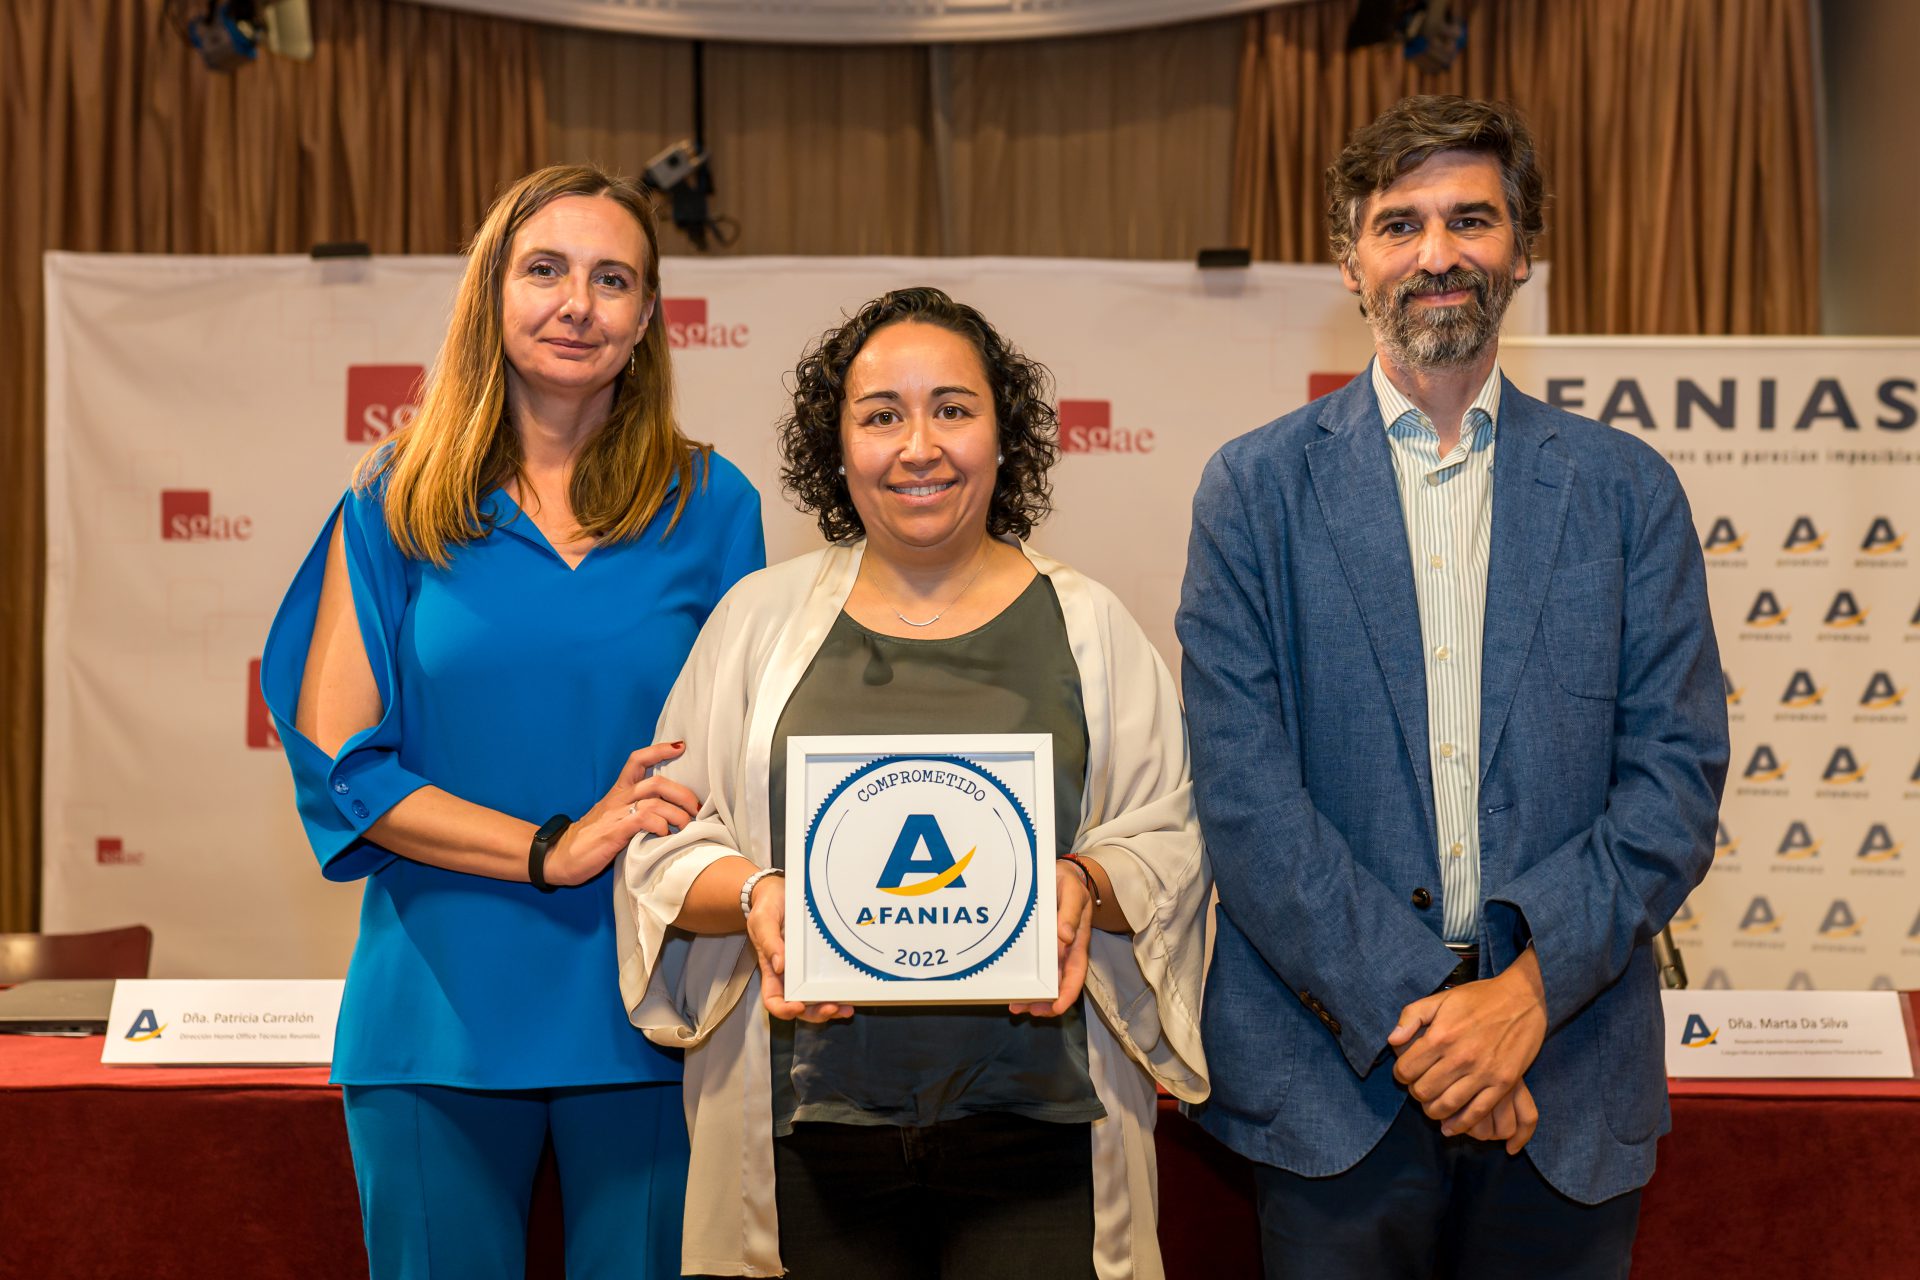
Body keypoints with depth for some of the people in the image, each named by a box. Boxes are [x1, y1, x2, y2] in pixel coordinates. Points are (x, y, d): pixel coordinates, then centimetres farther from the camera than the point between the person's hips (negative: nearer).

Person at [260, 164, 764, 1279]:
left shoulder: (711, 505, 4)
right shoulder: (396, 506, 2)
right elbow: (335, 759, -4)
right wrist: (554, 850, -15)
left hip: (642, 1014, 0)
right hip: (438, 1012, 0)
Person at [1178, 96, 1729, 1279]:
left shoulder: (1628, 492, 5)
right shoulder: (1257, 489, 1)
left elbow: (1678, 776, -1)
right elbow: (1242, 789, -6)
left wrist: (1531, 988, -13)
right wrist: (1405, 1010, -13)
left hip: (1571, 1090, 1)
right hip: (1332, 1079, -1)